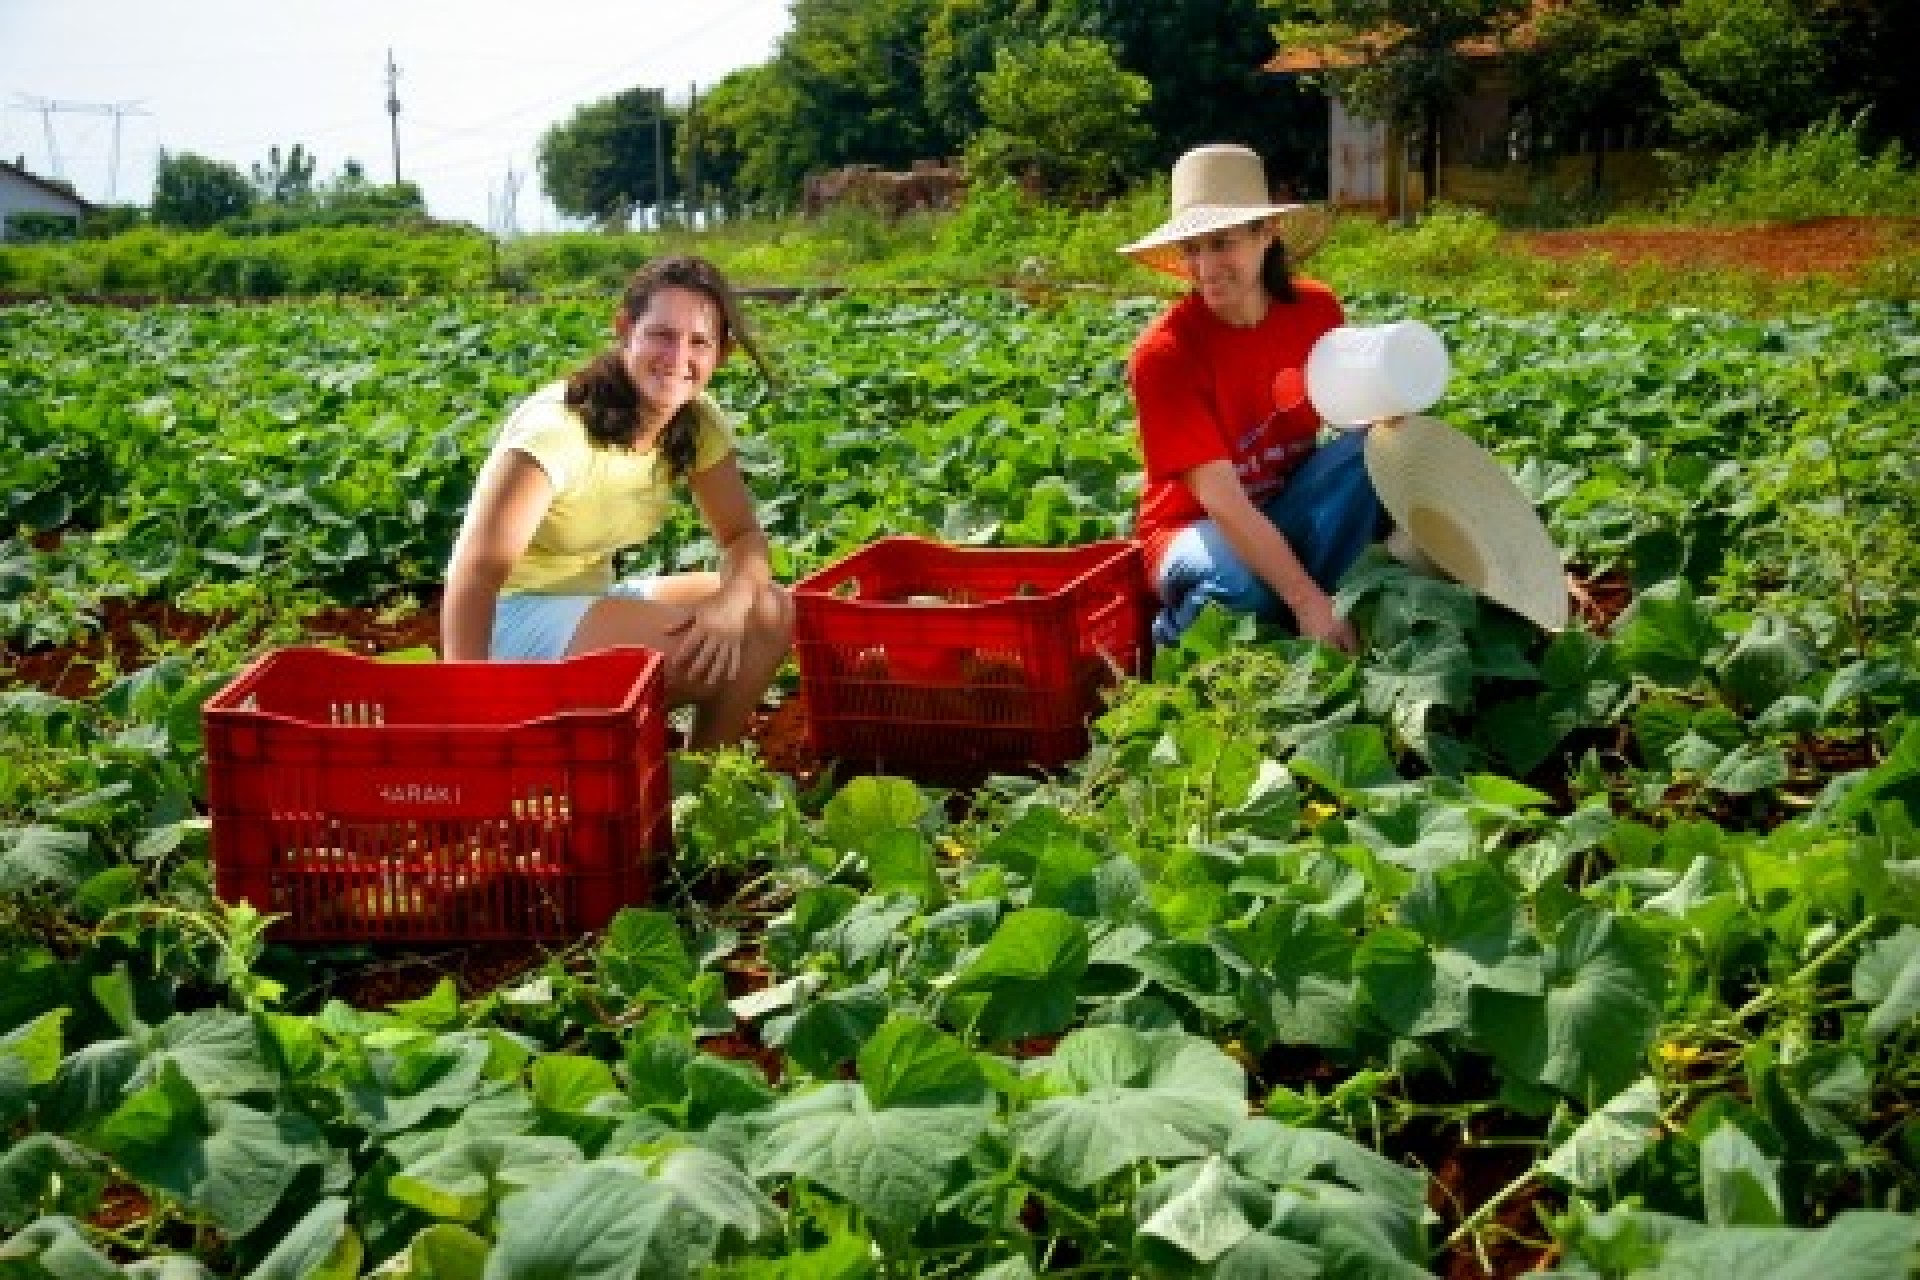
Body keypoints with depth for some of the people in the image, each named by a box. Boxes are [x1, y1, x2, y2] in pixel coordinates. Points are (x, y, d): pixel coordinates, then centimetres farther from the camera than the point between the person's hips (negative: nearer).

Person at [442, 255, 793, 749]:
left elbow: (744, 537, -2)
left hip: (595, 601, 8)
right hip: (516, 616, -8)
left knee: (774, 612, -10)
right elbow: (477, 569, -32)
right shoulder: (560, 425, -25)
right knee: (716, 649, -24)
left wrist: (730, 601, -26)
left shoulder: (698, 423, -3)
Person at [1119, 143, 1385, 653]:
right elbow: (1220, 500, -29)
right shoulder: (1164, 352, -23)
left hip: (1289, 512, 5)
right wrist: (1309, 601, -36)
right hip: (1199, 529, -4)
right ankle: (1173, 641, -4)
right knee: (1242, 581, -39)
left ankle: (1322, 630, -15)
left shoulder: (1316, 309, -8)